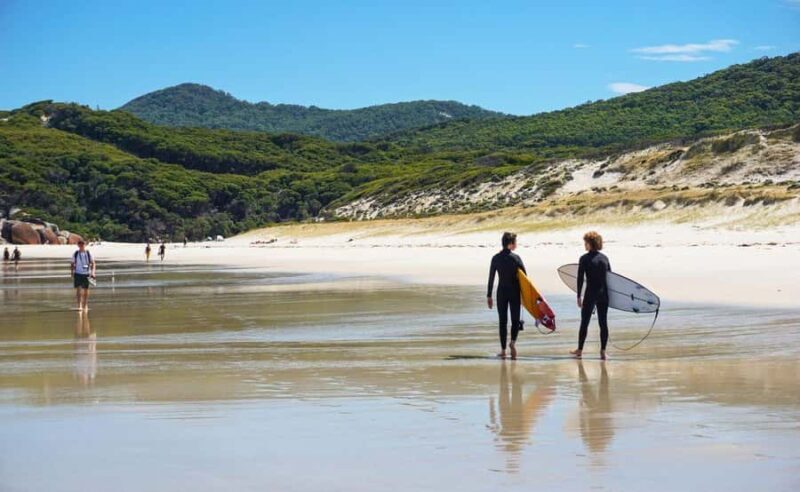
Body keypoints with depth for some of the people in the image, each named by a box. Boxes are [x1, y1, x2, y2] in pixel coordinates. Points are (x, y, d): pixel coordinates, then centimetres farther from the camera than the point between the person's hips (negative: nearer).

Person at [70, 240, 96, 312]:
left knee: (85, 290, 7)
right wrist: (72, 273, 3)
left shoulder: (88, 253, 0)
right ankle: (79, 306, -12)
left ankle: (85, 306, 20)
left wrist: (93, 272, -12)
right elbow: (72, 265, 10)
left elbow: (93, 263, 1)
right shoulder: (75, 254, 2)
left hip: (86, 274, 1)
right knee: (78, 289, -11)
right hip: (78, 274, -1)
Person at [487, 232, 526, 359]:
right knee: (515, 319, 7)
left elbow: (491, 278, 0)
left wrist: (489, 296, 6)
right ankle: (513, 342, -17)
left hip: (501, 292, 2)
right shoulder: (515, 258, -7)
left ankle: (503, 349, 6)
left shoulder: (496, 258, -1)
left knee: (502, 321, 7)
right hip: (514, 292, -2)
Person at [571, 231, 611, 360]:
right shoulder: (604, 258, 5)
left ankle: (579, 350, 17)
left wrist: (579, 296, -2)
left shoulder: (584, 259, -8)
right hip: (604, 294, 4)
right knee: (603, 323, 7)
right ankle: (603, 351, 6)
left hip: (590, 294, -4)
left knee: (584, 322, 8)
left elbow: (580, 279, -8)